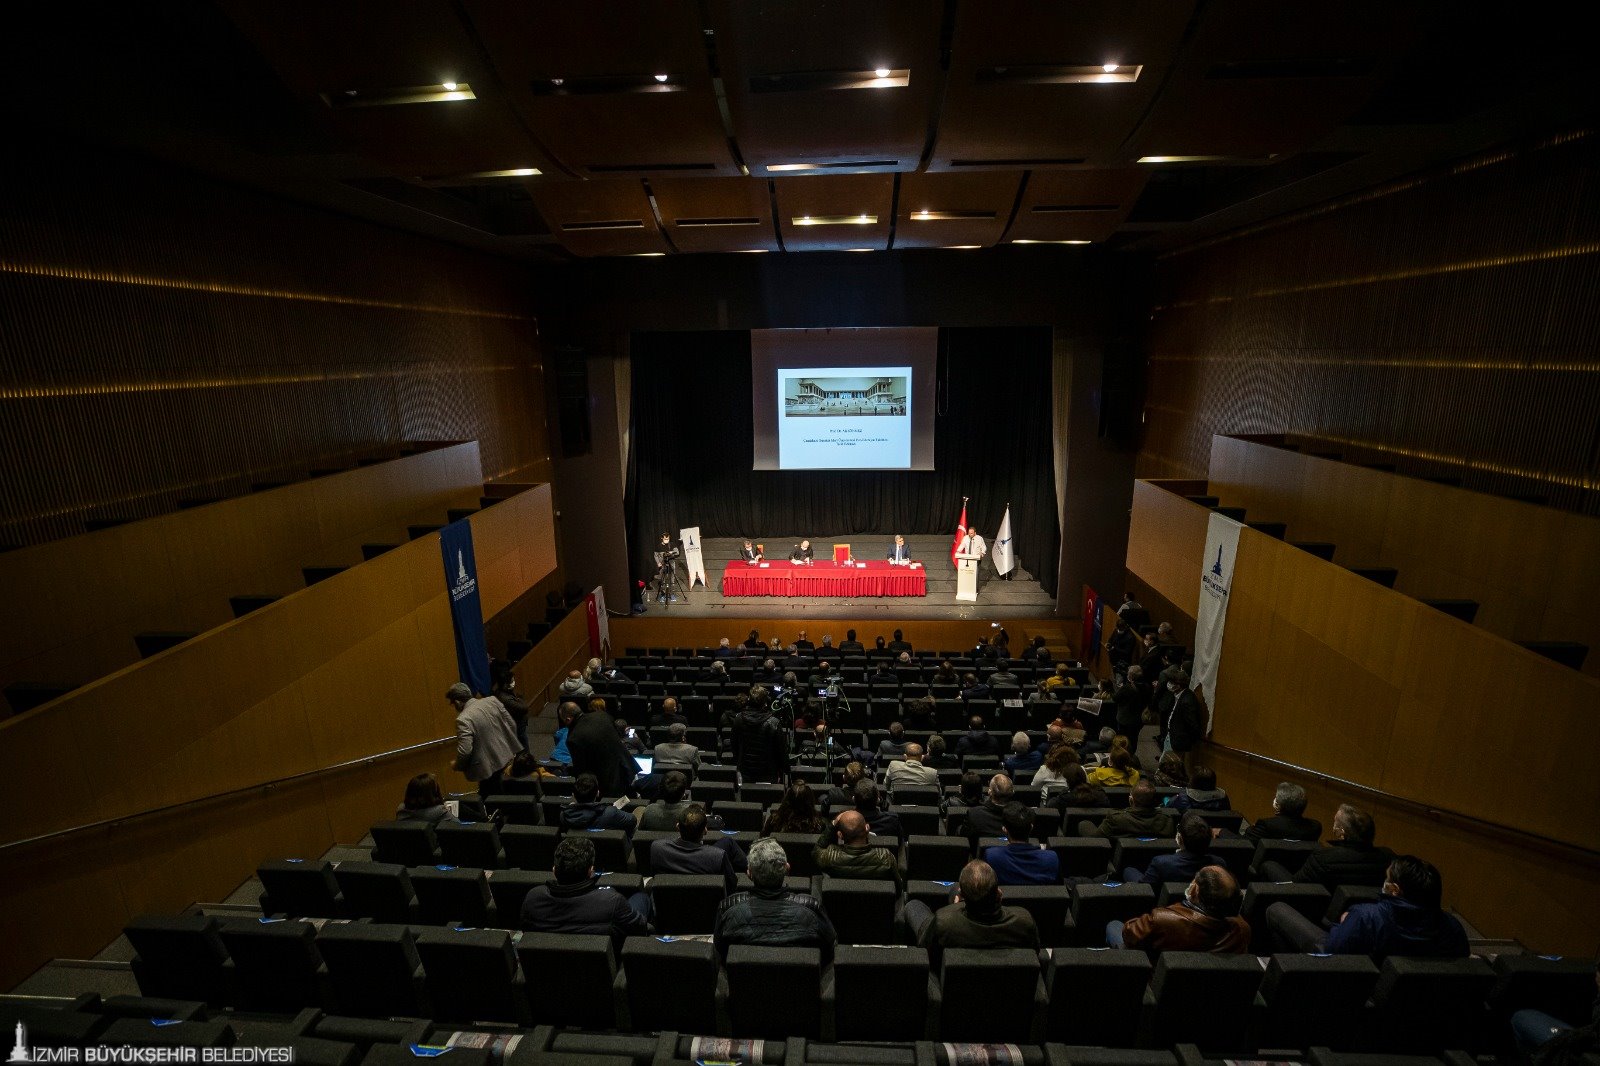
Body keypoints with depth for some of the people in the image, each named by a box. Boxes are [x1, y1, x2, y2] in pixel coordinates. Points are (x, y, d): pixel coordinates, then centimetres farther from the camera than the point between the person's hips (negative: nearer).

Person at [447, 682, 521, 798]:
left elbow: (465, 751, -23)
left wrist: (458, 766, -2)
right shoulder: (492, 701, -1)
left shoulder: (463, 720, -19)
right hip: (508, 759, 7)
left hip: (490, 769, -7)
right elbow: (512, 725, 4)